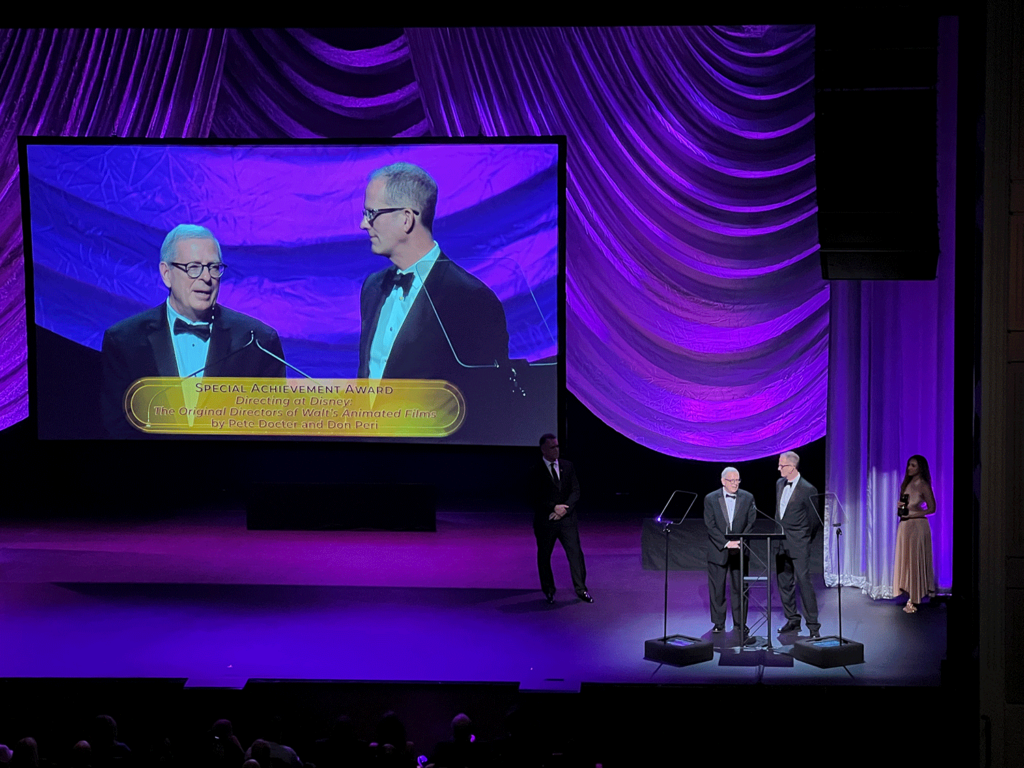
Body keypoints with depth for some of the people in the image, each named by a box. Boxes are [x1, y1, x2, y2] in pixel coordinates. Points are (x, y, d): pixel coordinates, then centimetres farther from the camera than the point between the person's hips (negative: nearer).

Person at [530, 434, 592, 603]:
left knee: (575, 553, -3)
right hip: (545, 522, -2)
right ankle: (548, 591, 23)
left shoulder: (568, 467, 6)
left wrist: (564, 509, -11)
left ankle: (581, 589, 4)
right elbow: (536, 498, -9)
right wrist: (554, 508, -17)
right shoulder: (535, 471, -5)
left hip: (567, 519, 2)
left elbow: (575, 492, 2)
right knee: (544, 556, 7)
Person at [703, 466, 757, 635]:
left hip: (740, 551, 1)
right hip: (718, 550, -1)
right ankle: (719, 624, 12)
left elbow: (751, 523, 1)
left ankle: (740, 624, 12)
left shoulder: (747, 498, 3)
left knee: (739, 588, 3)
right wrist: (726, 543, -17)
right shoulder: (711, 499, -2)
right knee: (717, 589, 3)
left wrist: (739, 542, -13)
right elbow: (710, 526, -7)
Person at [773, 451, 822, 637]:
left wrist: (803, 539, 3)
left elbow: (814, 520, -6)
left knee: (804, 582, -9)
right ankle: (792, 620, 23)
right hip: (781, 544, 7)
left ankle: (813, 625, -4)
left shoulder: (808, 490, -13)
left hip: (798, 546, -7)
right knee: (784, 583, 12)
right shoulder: (779, 484, 9)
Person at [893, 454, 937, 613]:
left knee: (915, 560, -5)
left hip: (917, 525, -7)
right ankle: (911, 597, 13)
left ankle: (915, 600, -1)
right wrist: (900, 505, 0)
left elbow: (931, 508, -6)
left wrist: (912, 514, -14)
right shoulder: (906, 484, 14)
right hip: (904, 525, 7)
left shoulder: (923, 485, -6)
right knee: (905, 560, 7)